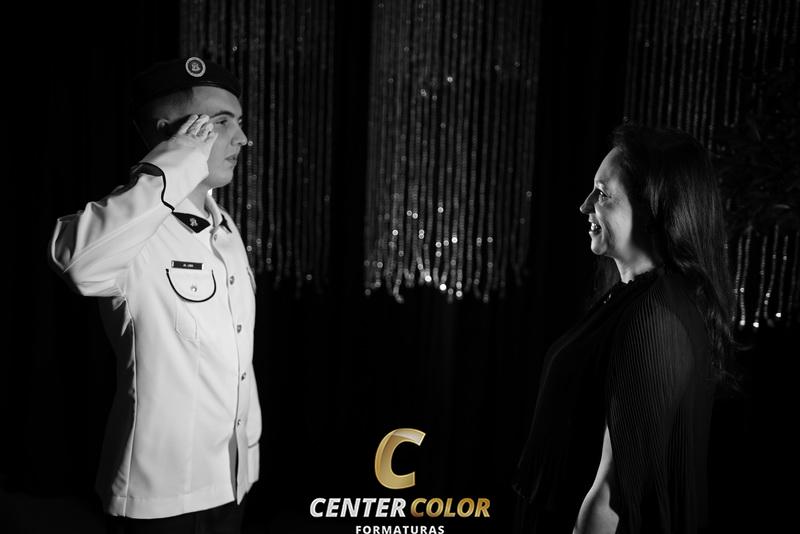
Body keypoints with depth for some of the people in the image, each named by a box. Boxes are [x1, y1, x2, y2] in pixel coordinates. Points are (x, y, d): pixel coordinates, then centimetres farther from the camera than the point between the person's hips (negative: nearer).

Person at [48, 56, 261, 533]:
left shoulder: (226, 227, 6)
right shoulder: (137, 228, -19)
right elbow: (80, 263, -44)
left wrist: (249, 452, 16)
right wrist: (170, 170, -34)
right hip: (160, 494, -7)